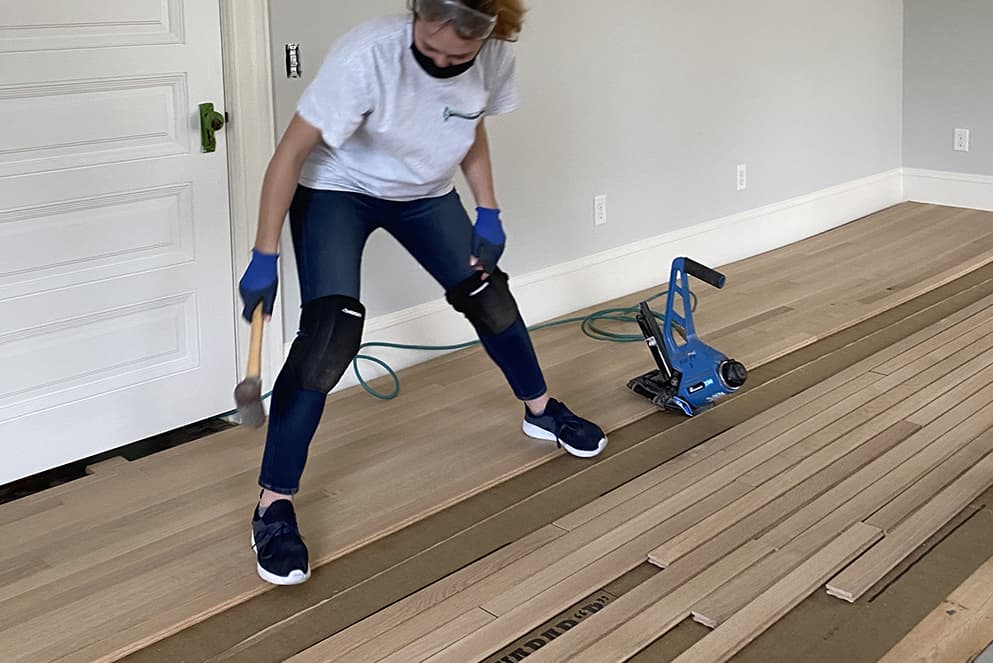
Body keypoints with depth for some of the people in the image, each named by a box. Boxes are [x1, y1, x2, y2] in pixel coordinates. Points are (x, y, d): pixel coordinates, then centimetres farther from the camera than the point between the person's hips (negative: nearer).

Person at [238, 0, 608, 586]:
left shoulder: (496, 58, -19)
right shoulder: (367, 56, -36)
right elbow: (292, 153, -28)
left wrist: (488, 213, -1)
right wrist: (265, 258, -26)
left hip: (425, 193, 5)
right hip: (336, 190, -5)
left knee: (488, 295, 11)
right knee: (332, 333, -20)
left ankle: (542, 411, 39)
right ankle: (274, 506, -13)